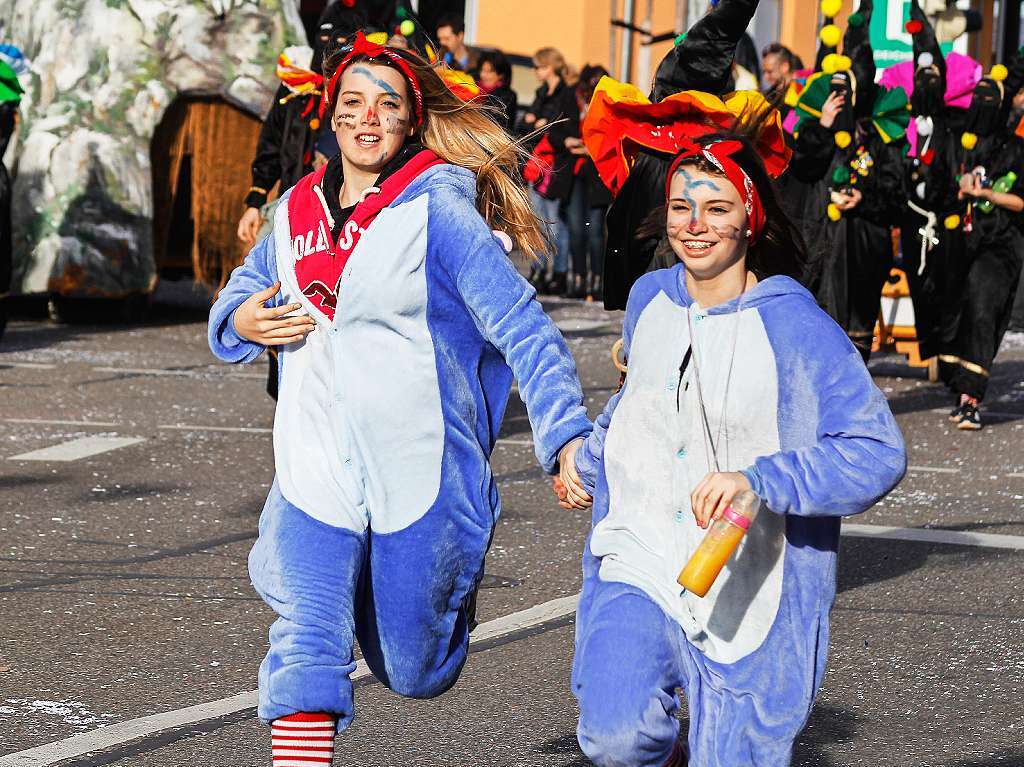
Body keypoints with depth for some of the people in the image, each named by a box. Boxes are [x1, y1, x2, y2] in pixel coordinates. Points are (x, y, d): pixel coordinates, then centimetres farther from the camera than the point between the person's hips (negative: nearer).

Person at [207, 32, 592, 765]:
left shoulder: (437, 210, -7)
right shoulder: (297, 210, 8)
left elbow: (522, 326, -12)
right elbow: (240, 295, 26)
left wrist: (568, 433, -23)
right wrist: (240, 322, 1)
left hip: (419, 477, -3)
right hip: (315, 477, 3)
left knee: (414, 673, 11)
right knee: (307, 645, -16)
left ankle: (446, 587, 45)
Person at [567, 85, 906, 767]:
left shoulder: (795, 325, -12)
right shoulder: (651, 299, 5)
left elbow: (879, 453, -18)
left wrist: (757, 481, -28)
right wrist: (587, 463, 35)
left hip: (747, 596, -3)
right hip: (638, 569, 3)